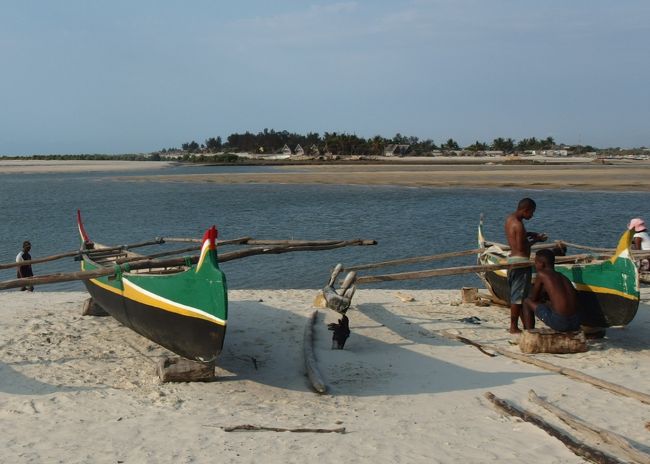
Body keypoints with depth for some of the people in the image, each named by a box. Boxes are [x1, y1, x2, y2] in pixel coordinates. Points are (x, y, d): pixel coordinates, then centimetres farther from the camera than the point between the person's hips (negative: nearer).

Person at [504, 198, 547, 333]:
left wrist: (529, 234, 11)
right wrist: (535, 240, -8)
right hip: (521, 261, -10)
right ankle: (514, 327, 3)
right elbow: (521, 247, -21)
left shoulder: (510, 219, 9)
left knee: (519, 295, 14)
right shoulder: (518, 224, -20)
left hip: (513, 258, 10)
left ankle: (526, 326, 22)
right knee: (518, 296, -3)